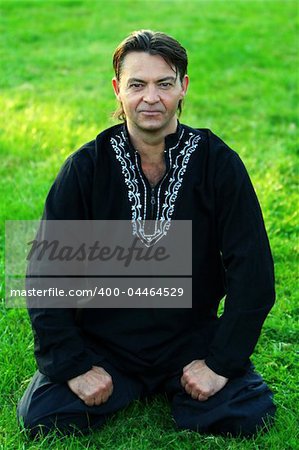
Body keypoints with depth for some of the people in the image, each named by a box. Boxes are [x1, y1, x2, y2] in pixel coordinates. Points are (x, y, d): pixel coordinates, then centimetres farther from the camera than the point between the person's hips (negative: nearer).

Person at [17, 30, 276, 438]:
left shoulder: (219, 163, -9)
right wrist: (73, 365, -12)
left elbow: (252, 272, -8)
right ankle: (130, 390, 13)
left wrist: (221, 362, -12)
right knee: (42, 415, -17)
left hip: (192, 339, 0)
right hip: (104, 340, 0)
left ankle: (176, 389, 13)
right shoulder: (86, 167, -9)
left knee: (249, 415, -19)